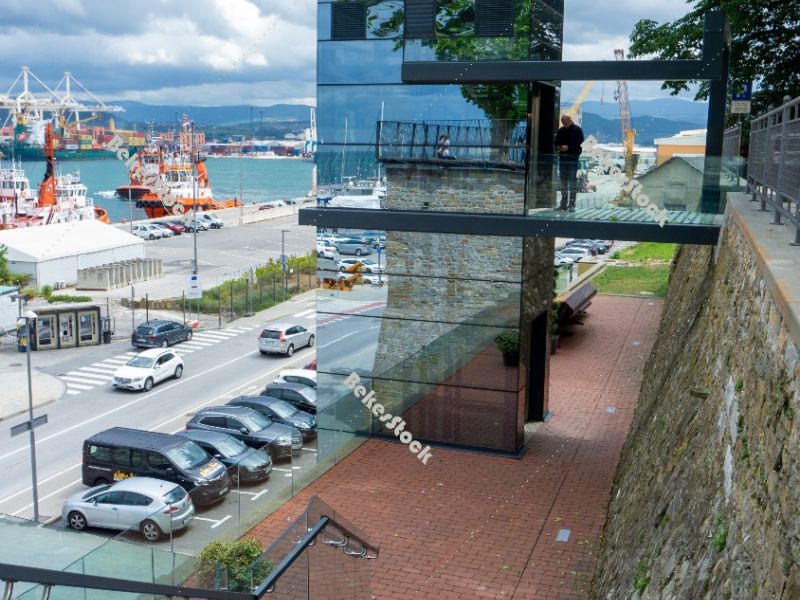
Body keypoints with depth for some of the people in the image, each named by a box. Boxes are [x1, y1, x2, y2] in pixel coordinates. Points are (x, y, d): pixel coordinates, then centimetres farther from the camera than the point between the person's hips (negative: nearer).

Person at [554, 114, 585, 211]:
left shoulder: (577, 130, -2)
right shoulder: (561, 130, 14)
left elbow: (580, 143, -10)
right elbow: (557, 142, 20)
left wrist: (568, 147, -19)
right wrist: (558, 147, -2)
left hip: (573, 158, -5)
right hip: (563, 158, 5)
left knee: (572, 181, -6)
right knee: (563, 181, 8)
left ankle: (572, 204, -5)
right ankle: (564, 203, 14)